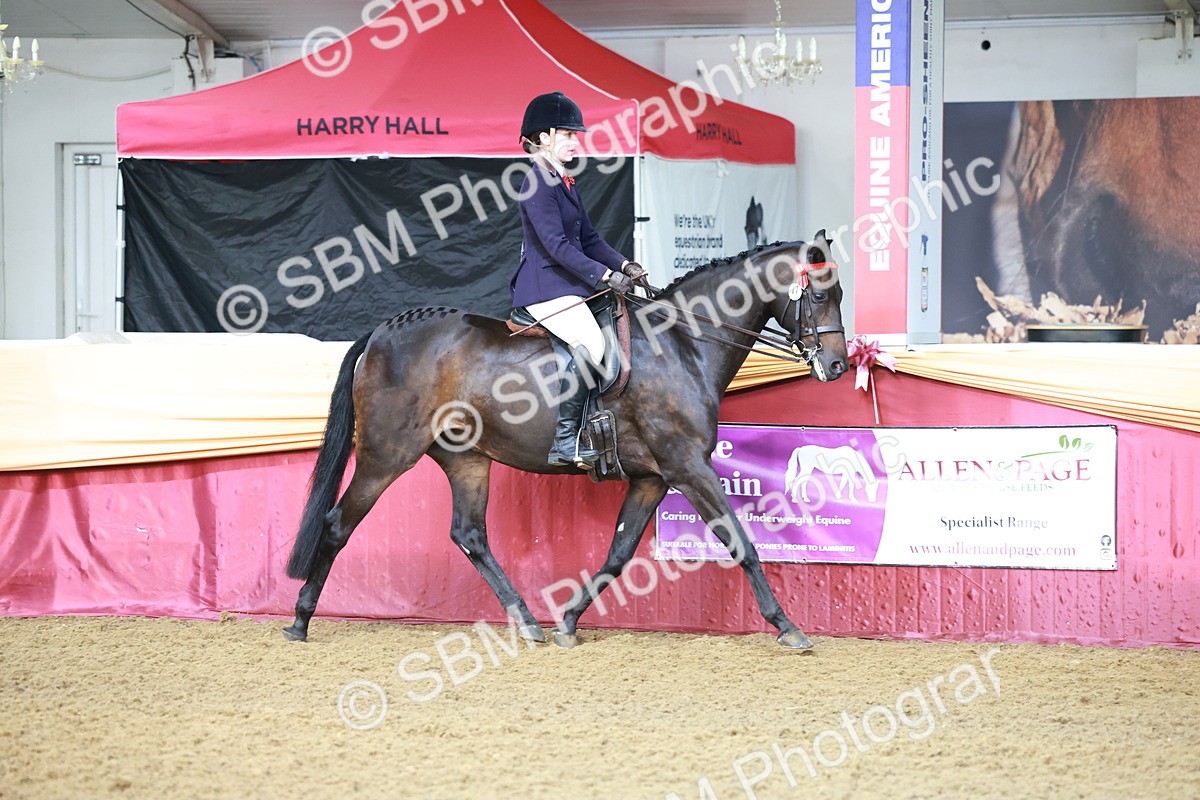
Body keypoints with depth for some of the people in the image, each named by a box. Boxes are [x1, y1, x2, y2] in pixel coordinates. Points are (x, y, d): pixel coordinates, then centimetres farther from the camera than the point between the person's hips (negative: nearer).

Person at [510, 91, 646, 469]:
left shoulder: (566, 183, 18)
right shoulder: (537, 185, -13)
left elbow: (588, 238, 19)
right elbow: (556, 245, -20)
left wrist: (623, 265, 3)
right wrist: (605, 276, -22)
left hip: (569, 283, 11)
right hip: (545, 286, -11)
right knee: (591, 345, -26)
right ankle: (564, 442, -24)